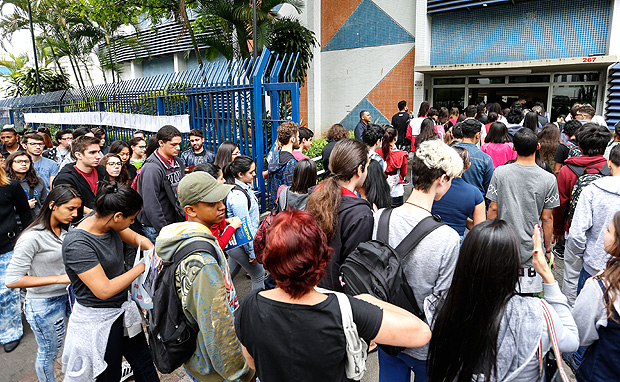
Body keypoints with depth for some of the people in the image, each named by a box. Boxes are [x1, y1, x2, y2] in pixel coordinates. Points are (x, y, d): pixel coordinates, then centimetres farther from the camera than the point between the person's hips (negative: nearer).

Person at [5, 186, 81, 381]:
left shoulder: (64, 230, -1)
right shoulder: (32, 237, -24)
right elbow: (12, 280, -24)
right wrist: (59, 278, -26)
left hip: (69, 294, 7)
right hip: (44, 305, -7)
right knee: (49, 352, 14)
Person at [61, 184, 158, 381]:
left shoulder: (106, 220, -8)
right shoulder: (77, 244, -29)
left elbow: (136, 238, 9)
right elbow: (104, 290, -30)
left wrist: (151, 249, -13)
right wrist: (141, 267, -22)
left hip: (123, 309, 7)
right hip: (98, 319, -7)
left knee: (145, 365, 16)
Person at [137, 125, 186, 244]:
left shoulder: (178, 163, 7)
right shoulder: (152, 168, -19)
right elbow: (151, 204, -21)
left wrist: (185, 218, 12)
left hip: (176, 223, 7)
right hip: (156, 228, -7)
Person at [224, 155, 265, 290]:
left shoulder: (244, 187, 4)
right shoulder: (238, 195, -28)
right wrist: (252, 252, -18)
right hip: (240, 243, -10)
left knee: (231, 273, 23)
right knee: (259, 275, 6)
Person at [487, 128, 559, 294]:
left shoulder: (500, 172, -7)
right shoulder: (549, 179, -7)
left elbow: (493, 209, -3)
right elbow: (547, 218, -2)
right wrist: (548, 249, 9)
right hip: (532, 249, 0)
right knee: (528, 297, 10)